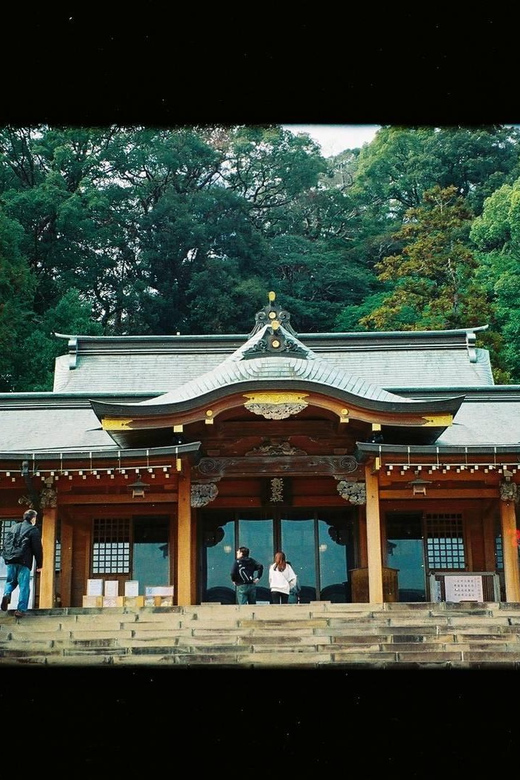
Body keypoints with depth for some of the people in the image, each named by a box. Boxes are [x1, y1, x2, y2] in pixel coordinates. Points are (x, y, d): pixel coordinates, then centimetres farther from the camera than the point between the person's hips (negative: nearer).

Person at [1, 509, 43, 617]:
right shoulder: (33, 530, -4)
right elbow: (37, 549, -6)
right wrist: (39, 565, 0)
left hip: (11, 561, 5)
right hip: (24, 562, -5)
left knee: (10, 581, 20)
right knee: (24, 586, 1)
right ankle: (21, 609, -3)